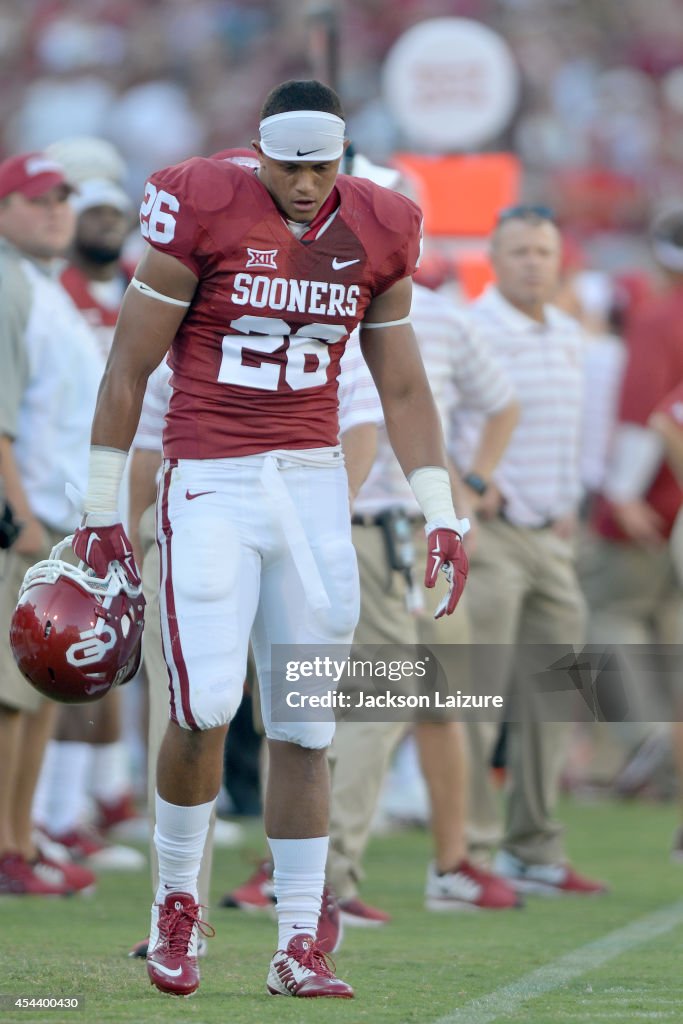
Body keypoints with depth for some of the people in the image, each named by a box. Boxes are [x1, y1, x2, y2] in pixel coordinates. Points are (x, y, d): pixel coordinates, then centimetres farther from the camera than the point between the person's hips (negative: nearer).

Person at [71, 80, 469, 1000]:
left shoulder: (375, 232, 5)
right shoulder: (202, 210, -8)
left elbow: (403, 388, 14)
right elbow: (129, 368, -2)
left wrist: (441, 513, 8)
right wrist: (100, 504, -2)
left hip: (314, 482, 4)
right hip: (211, 483, -4)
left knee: (305, 726, 3)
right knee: (206, 705, -15)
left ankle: (299, 948, 8)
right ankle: (177, 899, 9)